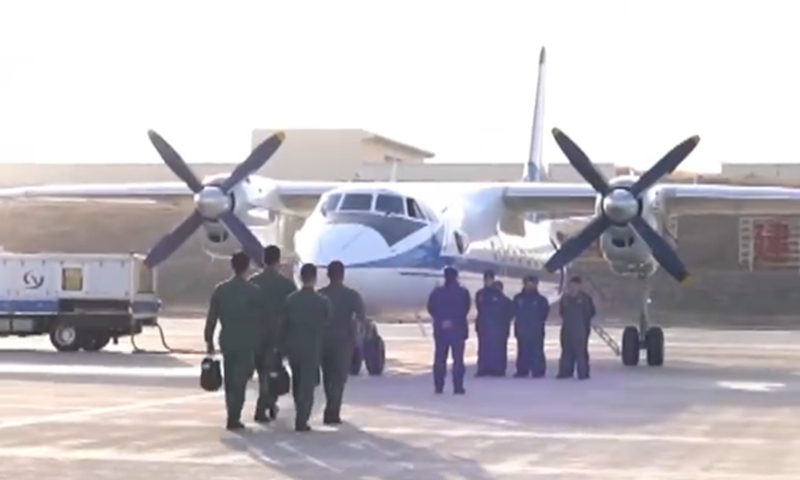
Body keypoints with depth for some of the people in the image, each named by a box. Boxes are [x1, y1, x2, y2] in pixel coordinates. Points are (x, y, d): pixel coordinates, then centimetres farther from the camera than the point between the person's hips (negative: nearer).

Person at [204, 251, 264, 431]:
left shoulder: (220, 289, 0)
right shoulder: (253, 291, -8)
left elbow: (211, 317, 1)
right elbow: (260, 318, -4)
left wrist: (209, 340, 8)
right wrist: (257, 338, 7)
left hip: (227, 341, 3)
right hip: (246, 342, -3)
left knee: (230, 380, 15)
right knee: (240, 381, -1)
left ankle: (233, 414, 21)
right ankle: (234, 417, -9)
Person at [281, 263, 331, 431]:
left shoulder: (291, 299, -2)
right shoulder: (322, 301, -9)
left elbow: (284, 324, 1)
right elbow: (327, 323, -1)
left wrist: (284, 346, 10)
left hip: (293, 348, 3)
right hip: (312, 349, -3)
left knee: (297, 384, 17)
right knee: (307, 386, -1)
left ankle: (300, 417, 26)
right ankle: (301, 422, -7)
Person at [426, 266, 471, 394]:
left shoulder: (437, 292, 4)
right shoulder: (463, 292, -3)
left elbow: (431, 308, 1)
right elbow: (465, 309, -8)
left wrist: (441, 320, 3)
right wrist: (454, 321, -2)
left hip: (440, 329, 2)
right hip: (458, 329, -2)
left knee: (440, 358, 9)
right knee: (458, 358, 0)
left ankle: (438, 386, 6)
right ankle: (458, 387, -5)